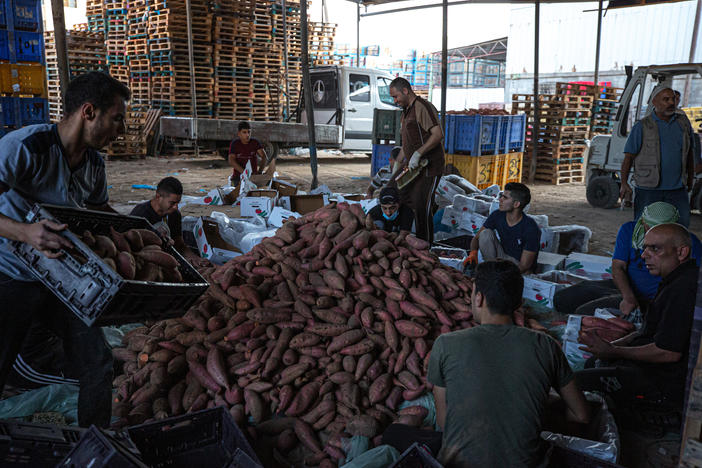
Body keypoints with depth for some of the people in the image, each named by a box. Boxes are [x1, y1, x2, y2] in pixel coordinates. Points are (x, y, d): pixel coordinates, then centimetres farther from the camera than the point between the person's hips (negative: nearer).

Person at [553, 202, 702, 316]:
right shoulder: (628, 230, -5)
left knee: (583, 312, -26)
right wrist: (628, 297, -26)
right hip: (622, 286, 5)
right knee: (560, 300, -2)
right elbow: (618, 267, -8)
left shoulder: (689, 242, -13)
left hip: (648, 299, -5)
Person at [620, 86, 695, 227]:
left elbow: (689, 153, 19)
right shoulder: (642, 126, -4)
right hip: (648, 189, -4)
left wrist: (690, 180, 22)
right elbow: (628, 157, -5)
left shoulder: (683, 123, 10)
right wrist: (624, 183, -13)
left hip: (677, 189, 4)